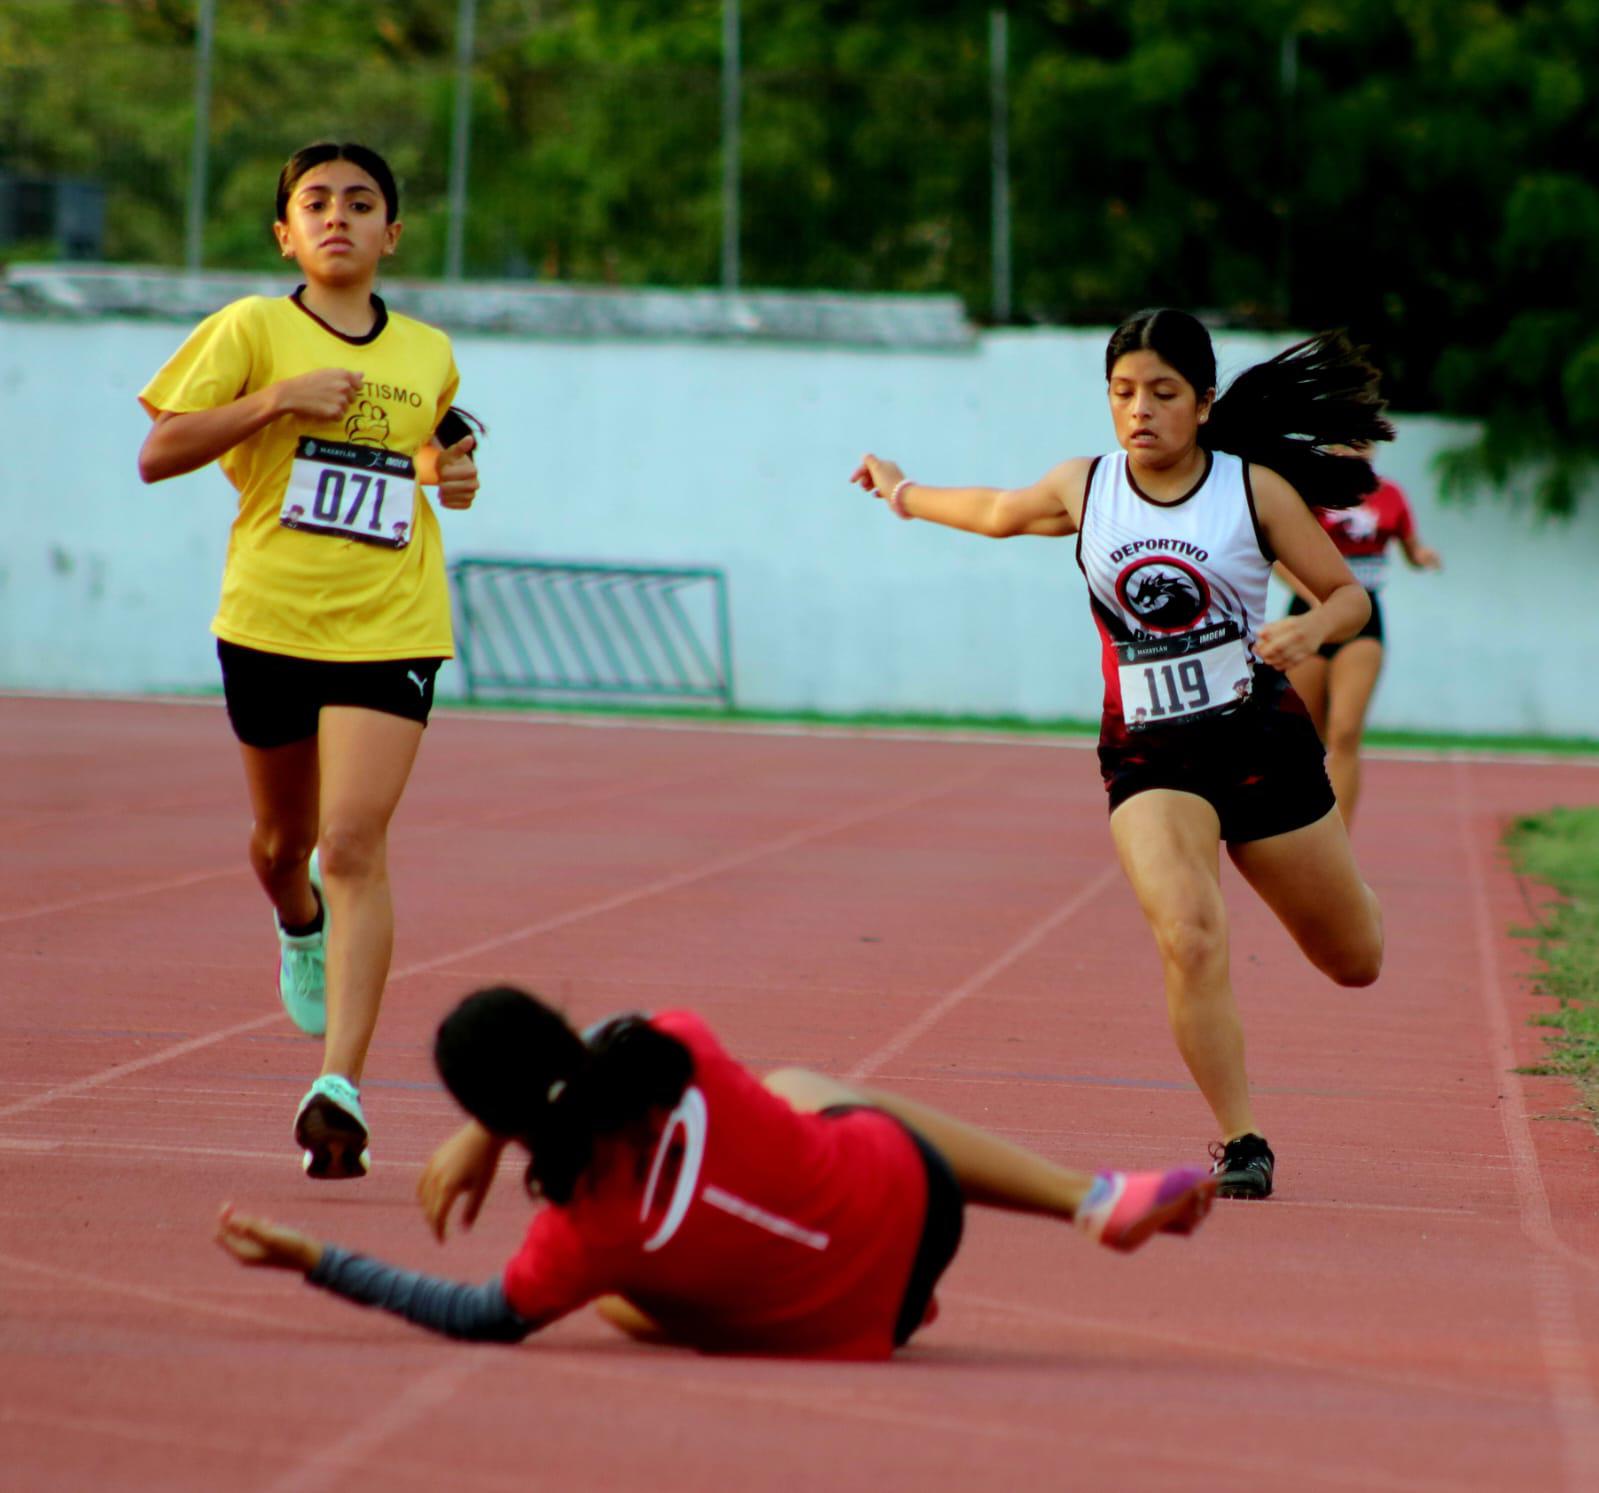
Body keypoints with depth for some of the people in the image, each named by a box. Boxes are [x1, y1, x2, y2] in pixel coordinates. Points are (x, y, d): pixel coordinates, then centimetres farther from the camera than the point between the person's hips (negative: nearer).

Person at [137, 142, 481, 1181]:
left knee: (355, 844, -15)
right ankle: (302, 928, 55)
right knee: (283, 840, 16)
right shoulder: (253, 328, 0)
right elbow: (157, 454, -5)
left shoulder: (431, 355, 10)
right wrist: (275, 401, -16)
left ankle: (342, 1088, -20)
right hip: (270, 618, 0)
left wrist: (456, 472, 7)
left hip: (391, 626, 0)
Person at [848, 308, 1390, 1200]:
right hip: (1148, 758, 0)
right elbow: (998, 513, 23)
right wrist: (905, 494, 37)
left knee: (1356, 963, 13)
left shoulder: (1256, 489, -6)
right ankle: (1241, 1144, -16)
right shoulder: (1083, 490, 1)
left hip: (1261, 739, 0)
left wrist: (1311, 630, -22)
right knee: (1189, 937, -28)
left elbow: (1349, 594, 0)